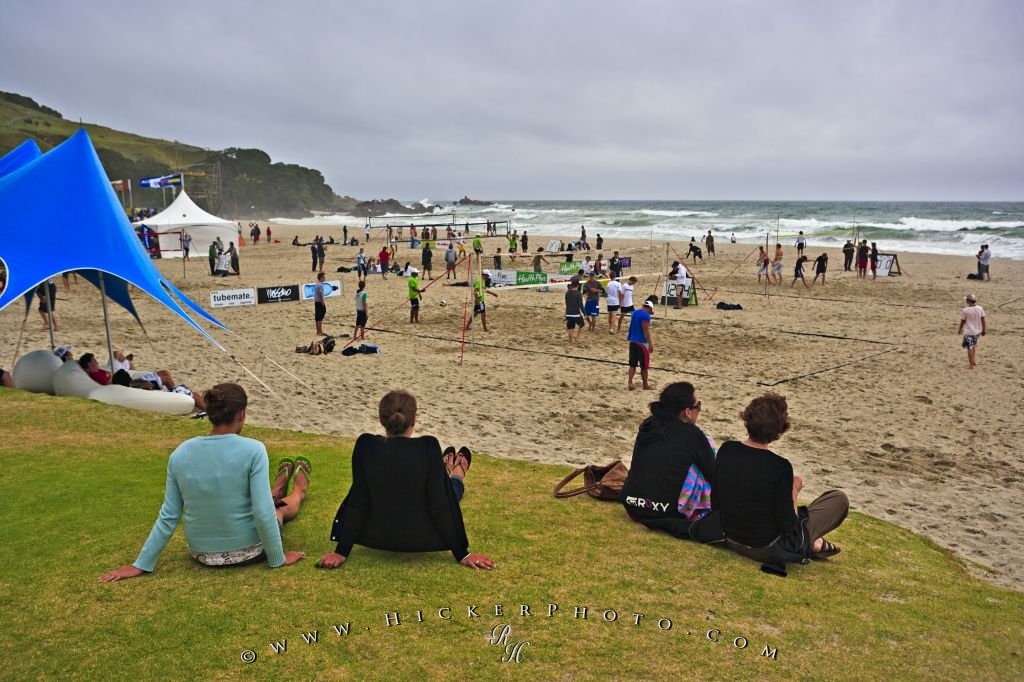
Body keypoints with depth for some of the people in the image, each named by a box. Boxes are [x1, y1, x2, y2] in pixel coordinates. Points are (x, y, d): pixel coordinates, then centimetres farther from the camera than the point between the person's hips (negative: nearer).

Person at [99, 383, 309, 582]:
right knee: (283, 508, 33)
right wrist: (277, 559, -10)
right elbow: (263, 513, -24)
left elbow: (168, 517, -7)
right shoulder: (253, 450, -24)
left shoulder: (180, 454, -12)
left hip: (202, 554, 4)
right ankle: (299, 493, 67)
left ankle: (276, 492, 70)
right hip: (248, 550, -3)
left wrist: (141, 564, 3)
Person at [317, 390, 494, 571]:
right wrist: (462, 554, -9)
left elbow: (358, 503, -13)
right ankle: (458, 479, 67)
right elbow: (440, 504, -18)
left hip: (377, 538, 3)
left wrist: (342, 551, -3)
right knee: (448, 491, 30)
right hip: (422, 540, -2)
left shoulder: (365, 445, -18)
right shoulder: (428, 447, -23)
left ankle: (442, 471, 66)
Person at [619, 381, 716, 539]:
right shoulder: (692, 434, -9)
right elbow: (714, 475, 1)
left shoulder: (648, 424, 6)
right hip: (666, 512, -6)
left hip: (631, 506, 6)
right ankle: (704, 509, 15)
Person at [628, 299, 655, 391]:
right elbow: (646, 331, -19)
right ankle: (645, 385, 14)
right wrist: (650, 344, -17)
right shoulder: (646, 316, -14)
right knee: (644, 365, 4)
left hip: (633, 341, 8)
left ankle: (630, 383, 2)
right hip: (642, 342, -8)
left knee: (633, 364, 9)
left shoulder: (635, 313, 12)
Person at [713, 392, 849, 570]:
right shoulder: (780, 467, -26)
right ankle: (811, 544, 20)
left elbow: (715, 503, 1)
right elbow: (788, 525, -18)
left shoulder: (726, 450, -11)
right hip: (768, 550, -5)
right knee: (839, 498, 5)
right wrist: (794, 491, -2)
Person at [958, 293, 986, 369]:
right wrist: (983, 330, 12)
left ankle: (971, 365, 0)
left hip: (968, 332, -5)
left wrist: (960, 330, 9)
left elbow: (963, 321, -6)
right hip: (977, 331, 6)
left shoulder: (965, 310, -16)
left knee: (970, 348, -1)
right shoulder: (980, 309, -4)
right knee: (973, 346, 25)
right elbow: (983, 320, 1)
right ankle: (972, 361, 36)